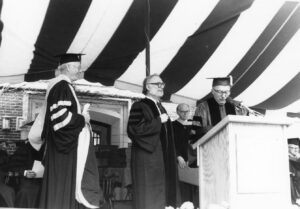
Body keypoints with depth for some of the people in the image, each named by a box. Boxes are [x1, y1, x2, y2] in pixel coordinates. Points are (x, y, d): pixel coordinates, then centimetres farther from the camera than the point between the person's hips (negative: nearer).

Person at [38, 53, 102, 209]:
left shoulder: (63, 86, 17)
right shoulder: (61, 86, -15)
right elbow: (61, 117, -26)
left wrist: (81, 117, 13)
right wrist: (82, 118, -12)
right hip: (65, 149, -10)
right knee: (63, 190, -6)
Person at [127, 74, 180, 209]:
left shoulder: (161, 108, 20)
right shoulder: (140, 106, -4)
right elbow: (134, 129, -19)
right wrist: (158, 121, -15)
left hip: (163, 160, 8)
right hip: (147, 159, -8)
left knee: (164, 197, 6)